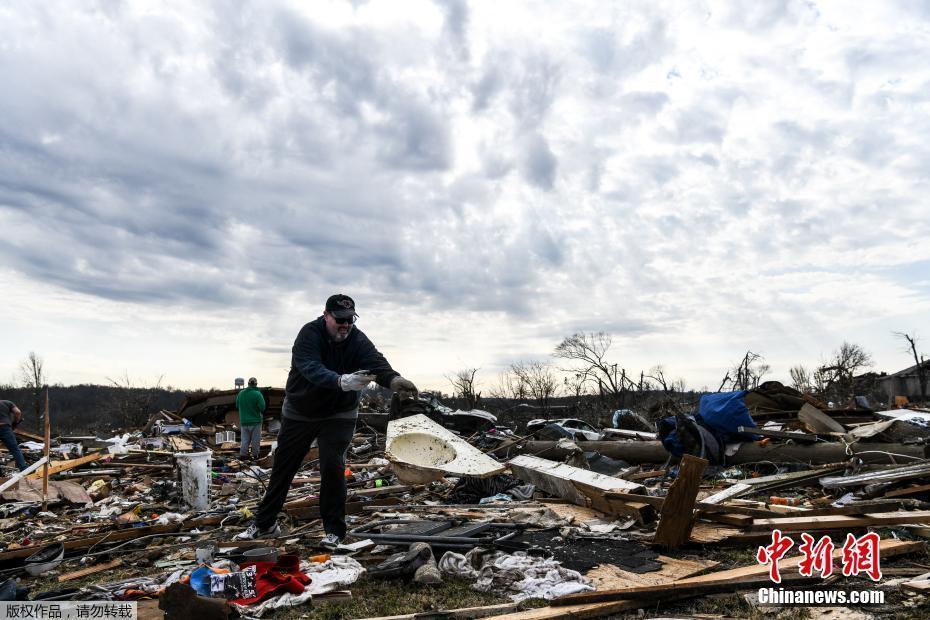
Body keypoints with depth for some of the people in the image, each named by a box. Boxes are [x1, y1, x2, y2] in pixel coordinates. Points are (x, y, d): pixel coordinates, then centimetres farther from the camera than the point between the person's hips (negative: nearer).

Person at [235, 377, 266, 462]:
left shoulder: (240, 393, -1)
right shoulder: (257, 394, -17)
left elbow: (237, 406, 10)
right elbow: (262, 407, -19)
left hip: (244, 421, 4)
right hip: (255, 420, -4)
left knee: (245, 439, 12)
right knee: (255, 440, 7)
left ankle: (242, 454, 6)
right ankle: (255, 455, 13)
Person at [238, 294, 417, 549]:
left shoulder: (358, 341, -18)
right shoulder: (310, 334, -23)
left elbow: (376, 362, -36)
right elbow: (312, 369, -39)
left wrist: (393, 379, -58)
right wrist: (341, 381, -57)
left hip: (338, 415, 0)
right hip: (298, 413, 1)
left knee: (333, 468, -12)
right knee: (282, 468, 12)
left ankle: (334, 531, 4)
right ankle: (264, 524, 31)